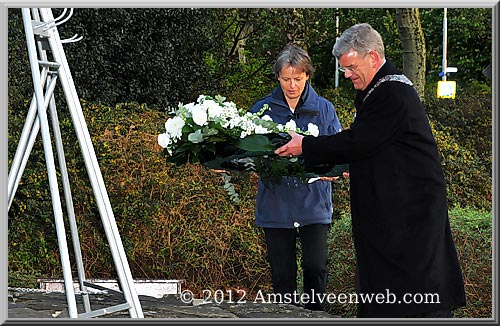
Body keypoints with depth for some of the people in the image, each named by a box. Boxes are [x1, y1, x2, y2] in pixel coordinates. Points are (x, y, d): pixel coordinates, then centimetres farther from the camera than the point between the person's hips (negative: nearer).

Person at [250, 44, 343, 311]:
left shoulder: (324, 109, 6)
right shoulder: (262, 109, 6)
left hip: (313, 202, -1)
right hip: (276, 204, 1)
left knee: (315, 266, -8)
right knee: (282, 274, 4)